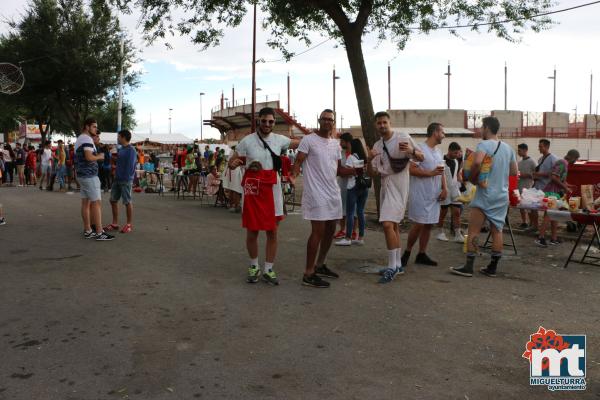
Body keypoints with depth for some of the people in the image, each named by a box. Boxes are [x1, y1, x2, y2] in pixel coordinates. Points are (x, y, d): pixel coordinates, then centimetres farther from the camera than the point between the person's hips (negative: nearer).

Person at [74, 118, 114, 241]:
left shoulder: (79, 139, 17)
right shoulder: (87, 139, -15)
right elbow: (89, 157, -26)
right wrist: (99, 156, -9)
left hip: (82, 175, 10)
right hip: (90, 175, -10)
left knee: (86, 203, 9)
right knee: (97, 203, -8)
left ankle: (87, 231, 11)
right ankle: (99, 233, -8)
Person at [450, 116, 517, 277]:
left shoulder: (484, 144, -11)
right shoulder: (508, 148, 10)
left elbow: (477, 162, -31)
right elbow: (514, 172, 16)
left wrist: (472, 177, -15)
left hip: (485, 194, -7)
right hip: (502, 196, 7)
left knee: (473, 232, -2)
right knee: (497, 231, 9)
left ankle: (468, 267, -1)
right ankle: (492, 267, 14)